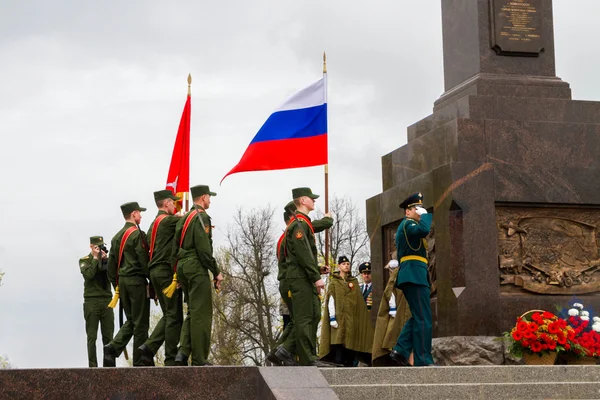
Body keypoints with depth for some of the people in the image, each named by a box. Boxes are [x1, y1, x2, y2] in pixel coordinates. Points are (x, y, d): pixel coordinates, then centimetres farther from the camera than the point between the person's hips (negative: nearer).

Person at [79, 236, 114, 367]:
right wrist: (95, 258, -7)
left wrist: (105, 260, -8)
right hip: (91, 301, -3)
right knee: (92, 336, -3)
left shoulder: (107, 260, 15)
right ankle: (92, 365, -3)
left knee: (108, 335, 0)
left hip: (107, 300, 3)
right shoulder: (84, 261, 6)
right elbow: (88, 275, -13)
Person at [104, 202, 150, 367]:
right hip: (137, 281, -8)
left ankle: (113, 347, -4)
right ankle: (139, 361, 0)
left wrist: (116, 285, 21)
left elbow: (111, 264, 16)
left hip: (122, 281, 8)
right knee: (141, 322, -2)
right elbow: (144, 260, -15)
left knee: (131, 320, 15)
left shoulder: (117, 237, 14)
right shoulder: (137, 234, -10)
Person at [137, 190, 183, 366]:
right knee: (174, 315, -5)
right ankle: (171, 358, -5)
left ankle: (149, 347, 1)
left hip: (155, 272, 9)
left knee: (168, 314, 14)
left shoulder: (154, 223, 19)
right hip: (167, 271, -9)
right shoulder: (168, 220, -9)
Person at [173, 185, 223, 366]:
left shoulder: (184, 218, 18)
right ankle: (199, 360, -3)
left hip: (182, 267, 9)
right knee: (202, 314, -5)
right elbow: (204, 249, -17)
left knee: (193, 311, 15)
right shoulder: (201, 217, -10)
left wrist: (179, 272, 20)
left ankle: (183, 351, 3)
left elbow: (176, 247, 18)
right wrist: (216, 271, -10)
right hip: (197, 268, -9)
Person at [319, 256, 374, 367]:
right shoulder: (333, 282, 6)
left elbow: (360, 302, 16)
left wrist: (361, 317, 9)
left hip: (352, 319, 4)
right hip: (339, 318, -4)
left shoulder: (354, 282, 17)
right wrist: (332, 318, -11)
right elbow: (330, 301, -2)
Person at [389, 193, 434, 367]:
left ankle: (400, 351, 10)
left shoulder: (407, 226, 26)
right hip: (414, 275, -11)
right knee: (424, 318, -11)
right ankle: (423, 360, -11)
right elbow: (423, 230, -26)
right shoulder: (407, 223, -5)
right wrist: (425, 215, -13)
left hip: (413, 276, 11)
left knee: (417, 316, 14)